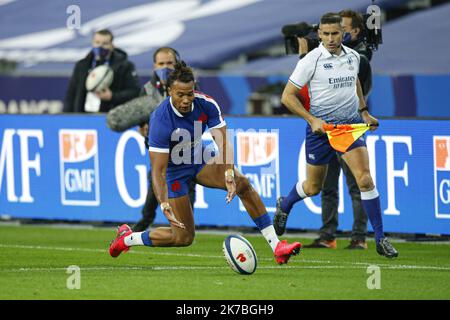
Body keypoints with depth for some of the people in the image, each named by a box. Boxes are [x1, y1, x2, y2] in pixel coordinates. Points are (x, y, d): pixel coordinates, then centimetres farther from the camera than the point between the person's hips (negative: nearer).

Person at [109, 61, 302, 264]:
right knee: (184, 237, -6)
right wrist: (164, 205, -45)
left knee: (242, 183, -20)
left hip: (199, 161, 5)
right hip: (174, 170, -5)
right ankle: (126, 238, 19)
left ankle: (277, 247, -19)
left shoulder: (206, 104, -19)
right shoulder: (161, 120, -32)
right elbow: (158, 171, -32)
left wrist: (229, 175, -39)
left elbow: (223, 143, -22)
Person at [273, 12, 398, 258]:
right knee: (313, 187, 11)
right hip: (321, 127, -3)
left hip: (350, 125, 3)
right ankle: (284, 205, 45)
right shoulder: (311, 61, -11)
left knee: (365, 179, -15)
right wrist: (312, 120, -16)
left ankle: (380, 239, -10)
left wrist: (364, 112, 22)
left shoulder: (353, 56, 4)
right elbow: (287, 96, -8)